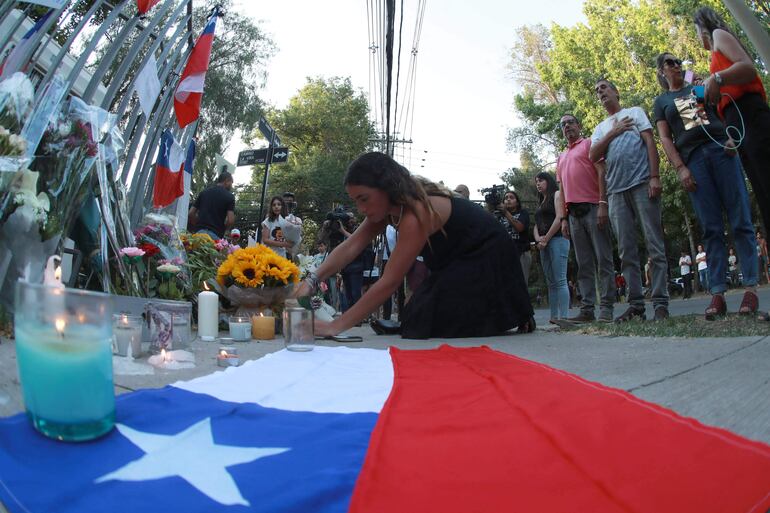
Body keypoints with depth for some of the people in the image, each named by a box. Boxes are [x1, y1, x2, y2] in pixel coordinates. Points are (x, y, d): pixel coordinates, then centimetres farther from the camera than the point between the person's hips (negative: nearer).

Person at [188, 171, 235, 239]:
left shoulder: (204, 192, 15)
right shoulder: (229, 196, 2)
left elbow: (190, 214, 11)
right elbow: (230, 221, -8)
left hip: (199, 232, 4)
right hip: (215, 235, -4)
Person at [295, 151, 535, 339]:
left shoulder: (416, 212, -33)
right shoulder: (392, 203, -6)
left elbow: (389, 282, -35)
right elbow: (349, 247, -11)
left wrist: (336, 326, -35)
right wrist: (311, 280, -26)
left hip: (486, 262, -9)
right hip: (456, 262, 9)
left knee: (441, 327, -16)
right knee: (423, 321, 4)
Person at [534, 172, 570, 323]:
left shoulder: (557, 194, 4)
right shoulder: (541, 203, 26)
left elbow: (559, 218, -9)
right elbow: (536, 225, 19)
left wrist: (546, 238, -10)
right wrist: (538, 239, -2)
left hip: (557, 239, -8)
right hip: (543, 244, 8)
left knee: (560, 280, -15)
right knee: (551, 282, 4)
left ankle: (564, 317, -19)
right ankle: (554, 317, 3)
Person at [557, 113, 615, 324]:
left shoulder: (590, 144, 7)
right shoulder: (561, 158, 25)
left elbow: (601, 173, -4)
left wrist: (603, 204, -16)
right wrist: (564, 218, 14)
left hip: (593, 208, -6)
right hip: (574, 213, 6)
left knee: (603, 259, -7)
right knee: (584, 264, 4)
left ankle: (606, 308, -8)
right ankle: (587, 309, 4)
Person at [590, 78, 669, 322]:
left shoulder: (634, 112, 15)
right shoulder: (600, 128, 25)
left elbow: (650, 142, 3)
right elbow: (593, 156, 9)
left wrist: (654, 177, -9)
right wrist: (613, 132, 1)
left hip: (642, 183, -4)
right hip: (616, 191, 4)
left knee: (654, 244, -8)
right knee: (626, 251, -1)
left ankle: (660, 303, -9)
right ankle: (636, 305, 1)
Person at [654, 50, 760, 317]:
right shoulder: (661, 101, 19)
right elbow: (665, 138, 9)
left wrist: (733, 137, -5)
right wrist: (680, 169, -5)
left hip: (721, 148, 1)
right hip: (692, 159, -1)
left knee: (741, 221, -8)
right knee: (711, 229, -6)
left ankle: (750, 287, -9)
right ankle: (717, 294, -8)